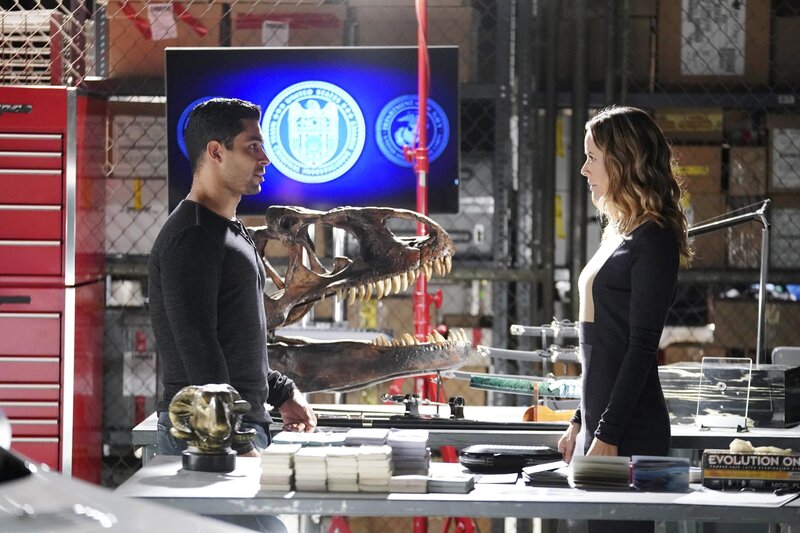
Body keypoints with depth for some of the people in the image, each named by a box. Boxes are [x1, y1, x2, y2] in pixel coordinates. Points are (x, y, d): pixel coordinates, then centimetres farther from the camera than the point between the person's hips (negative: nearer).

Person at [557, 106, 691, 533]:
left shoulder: (653, 242, -11)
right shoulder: (618, 234, 16)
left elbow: (642, 347, -15)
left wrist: (609, 435, -18)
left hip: (629, 433, -9)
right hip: (600, 422, 9)